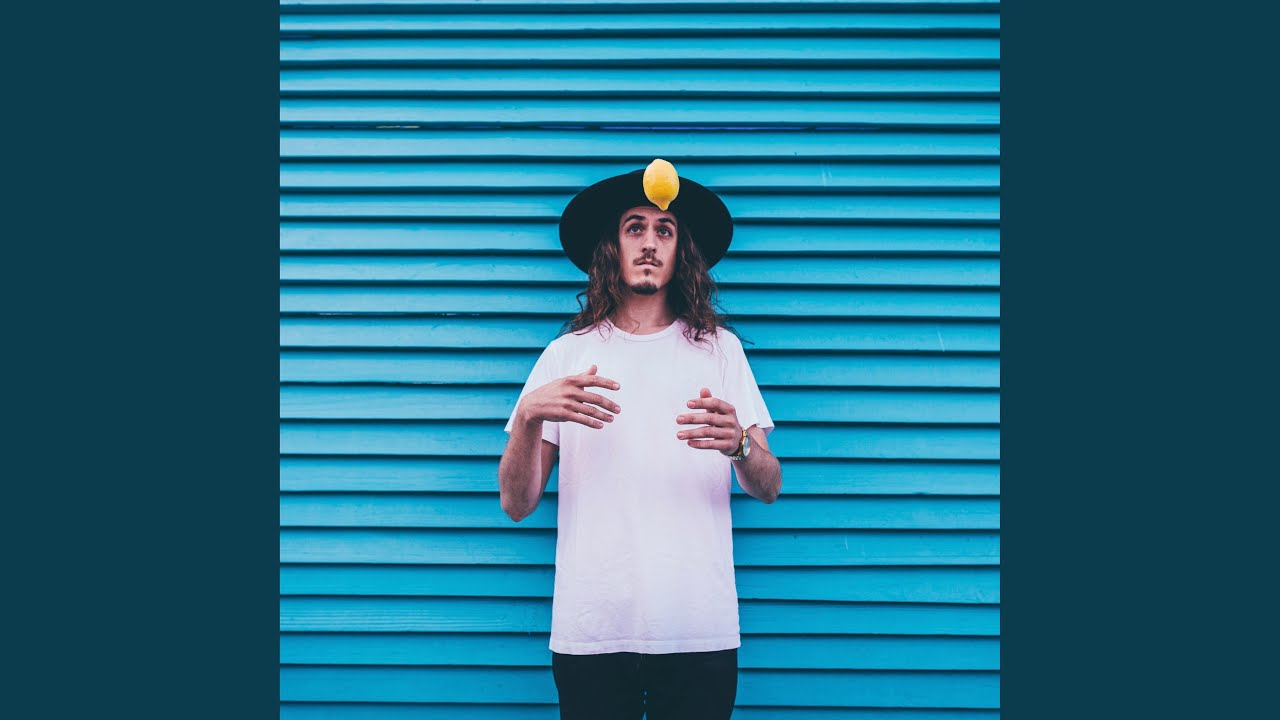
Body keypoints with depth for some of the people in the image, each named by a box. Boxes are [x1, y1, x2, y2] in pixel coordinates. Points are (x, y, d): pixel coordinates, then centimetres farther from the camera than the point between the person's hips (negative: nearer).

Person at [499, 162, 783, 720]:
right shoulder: (567, 354, 8)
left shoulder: (720, 348, 9)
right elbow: (517, 503, 3)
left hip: (700, 630, 0)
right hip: (590, 631, 0)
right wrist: (529, 415, -15)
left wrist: (737, 444, -18)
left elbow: (768, 489, 4)